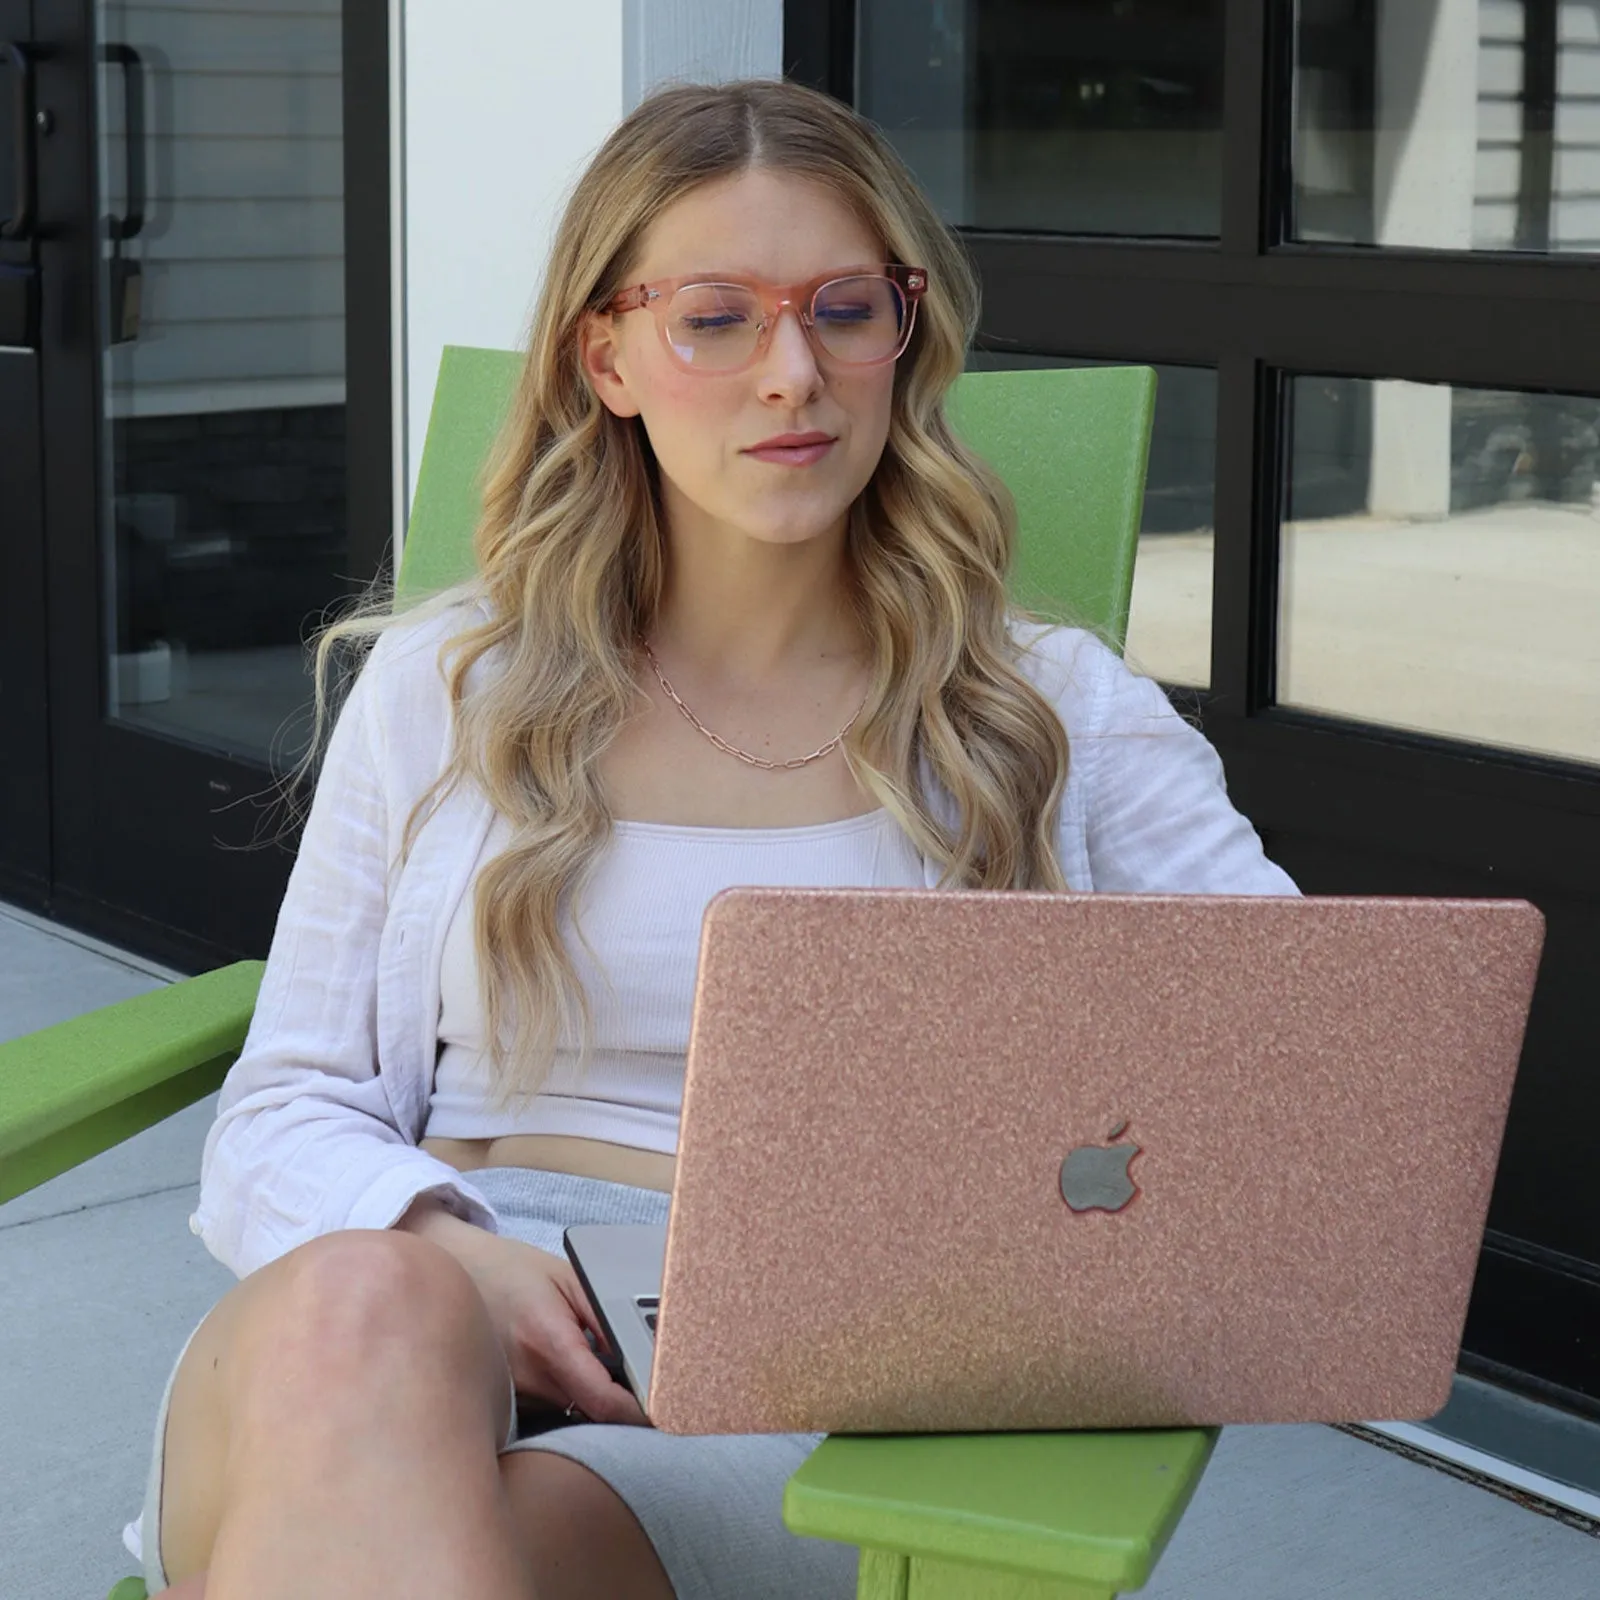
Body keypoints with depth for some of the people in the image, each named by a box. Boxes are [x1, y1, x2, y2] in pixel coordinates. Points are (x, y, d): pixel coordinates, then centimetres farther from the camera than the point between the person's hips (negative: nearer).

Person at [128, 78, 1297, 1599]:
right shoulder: (439, 691, 17)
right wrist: (437, 1249, -11)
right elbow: (284, 1117, 13)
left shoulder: (1059, 714, 15)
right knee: (364, 1302, -36)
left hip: (805, 1403, -1)